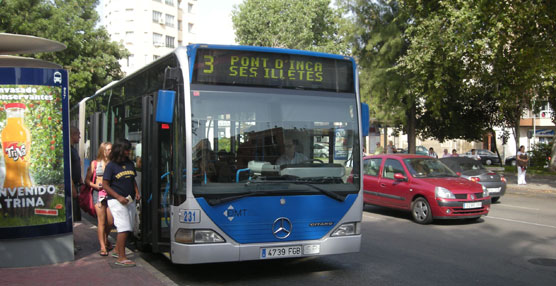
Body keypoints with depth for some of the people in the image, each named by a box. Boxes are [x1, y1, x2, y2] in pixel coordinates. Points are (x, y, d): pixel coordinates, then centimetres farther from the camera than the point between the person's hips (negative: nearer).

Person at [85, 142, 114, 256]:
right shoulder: (95, 163, 4)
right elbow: (87, 179, 6)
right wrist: (95, 185, -10)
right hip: (99, 192, -2)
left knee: (110, 221, 3)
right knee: (101, 221, -3)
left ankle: (105, 239, 32)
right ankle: (103, 247, 5)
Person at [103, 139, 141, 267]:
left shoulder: (130, 164, 11)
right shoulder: (111, 165, -7)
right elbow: (105, 185, -7)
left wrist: (137, 192, 5)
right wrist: (119, 197, -16)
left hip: (129, 201, 7)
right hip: (116, 201, -7)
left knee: (127, 228, 12)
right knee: (124, 228, -13)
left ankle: (117, 251, 29)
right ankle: (121, 258, -9)